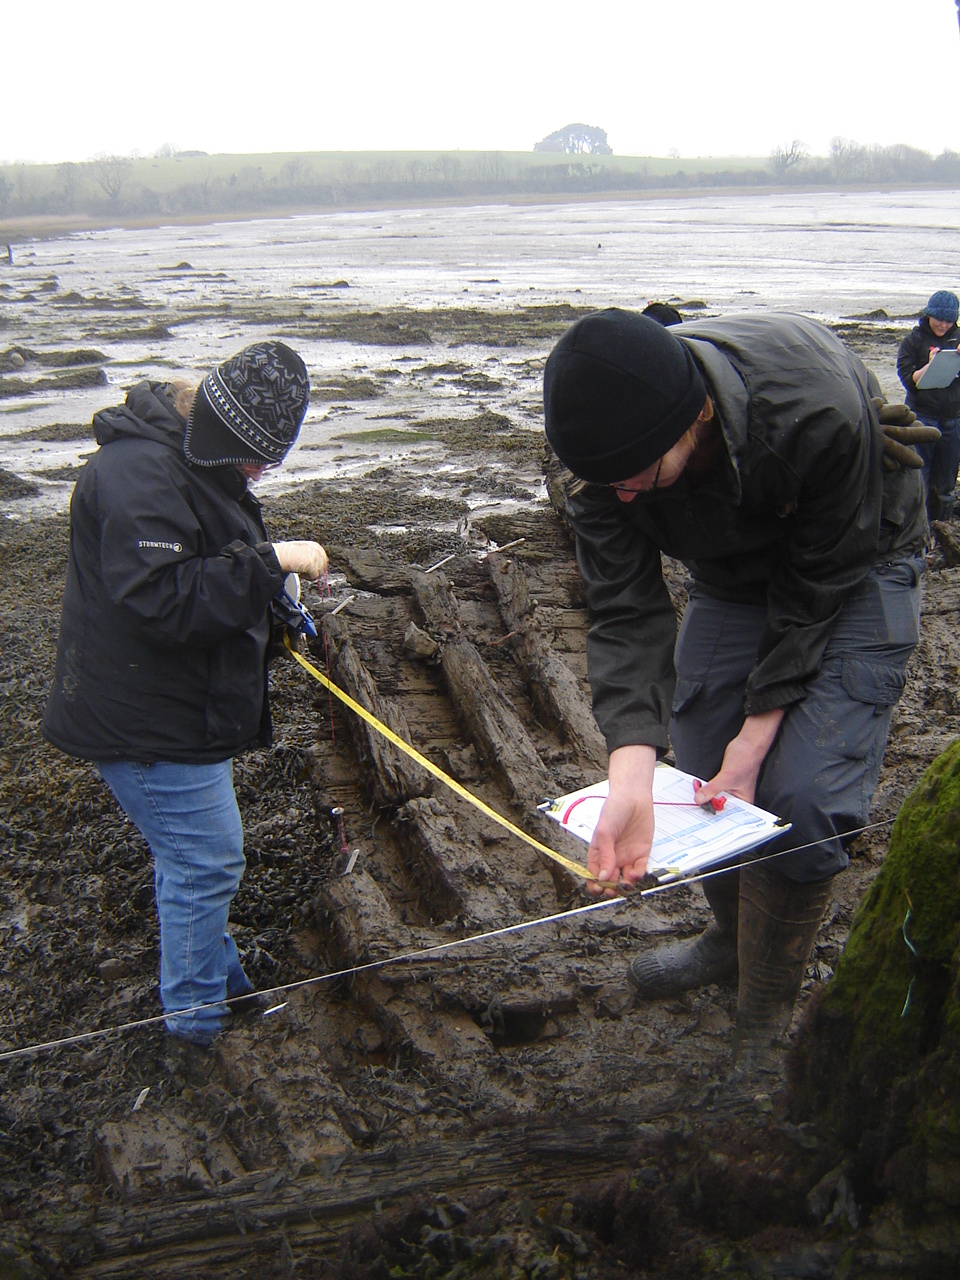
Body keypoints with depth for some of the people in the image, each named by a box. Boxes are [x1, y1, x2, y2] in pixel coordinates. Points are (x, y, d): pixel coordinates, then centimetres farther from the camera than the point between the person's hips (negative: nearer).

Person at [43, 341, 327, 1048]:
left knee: (192, 857, 23)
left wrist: (272, 614, 10)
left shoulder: (193, 456, 9)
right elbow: (163, 600, -33)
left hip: (182, 705, 11)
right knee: (206, 862, 0)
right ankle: (199, 1024, 19)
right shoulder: (140, 474, -25)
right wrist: (270, 561, -30)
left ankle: (223, 984, 42)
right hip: (147, 722, -11)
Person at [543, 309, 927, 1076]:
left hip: (857, 572, -4)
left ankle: (765, 1022, 6)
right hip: (734, 576, 5)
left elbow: (818, 591, -26)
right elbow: (625, 613, -27)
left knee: (799, 796, -15)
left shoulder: (822, 413, -39)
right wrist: (630, 772, -40)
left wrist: (756, 737, -25)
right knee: (700, 776, 4)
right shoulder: (608, 446, -26)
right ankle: (734, 939, 34)